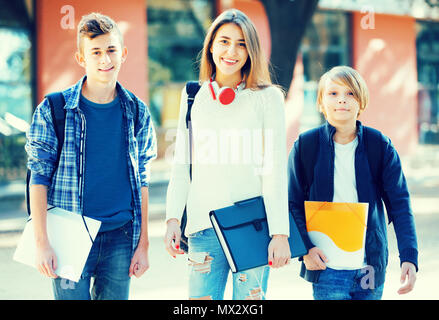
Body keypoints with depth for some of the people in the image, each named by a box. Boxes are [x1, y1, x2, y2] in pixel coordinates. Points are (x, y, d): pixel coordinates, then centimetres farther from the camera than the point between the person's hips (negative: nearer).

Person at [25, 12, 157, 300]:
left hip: (120, 238, 3)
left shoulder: (137, 112, 6)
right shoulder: (52, 110, -3)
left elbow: (141, 181, 10)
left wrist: (143, 244, 7)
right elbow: (39, 177, -3)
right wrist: (42, 243, -10)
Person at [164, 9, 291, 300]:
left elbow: (275, 170, -1)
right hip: (204, 223, 2)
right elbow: (182, 165, 13)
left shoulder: (267, 98, 3)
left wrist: (280, 233, -7)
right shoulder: (193, 96, 12)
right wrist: (173, 218, 3)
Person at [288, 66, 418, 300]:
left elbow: (400, 203, -1)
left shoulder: (380, 146, 1)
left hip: (371, 269, 2)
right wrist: (304, 248, -11)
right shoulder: (305, 145, -1)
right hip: (327, 269, -2)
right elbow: (292, 204, 3)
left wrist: (409, 257, -11)